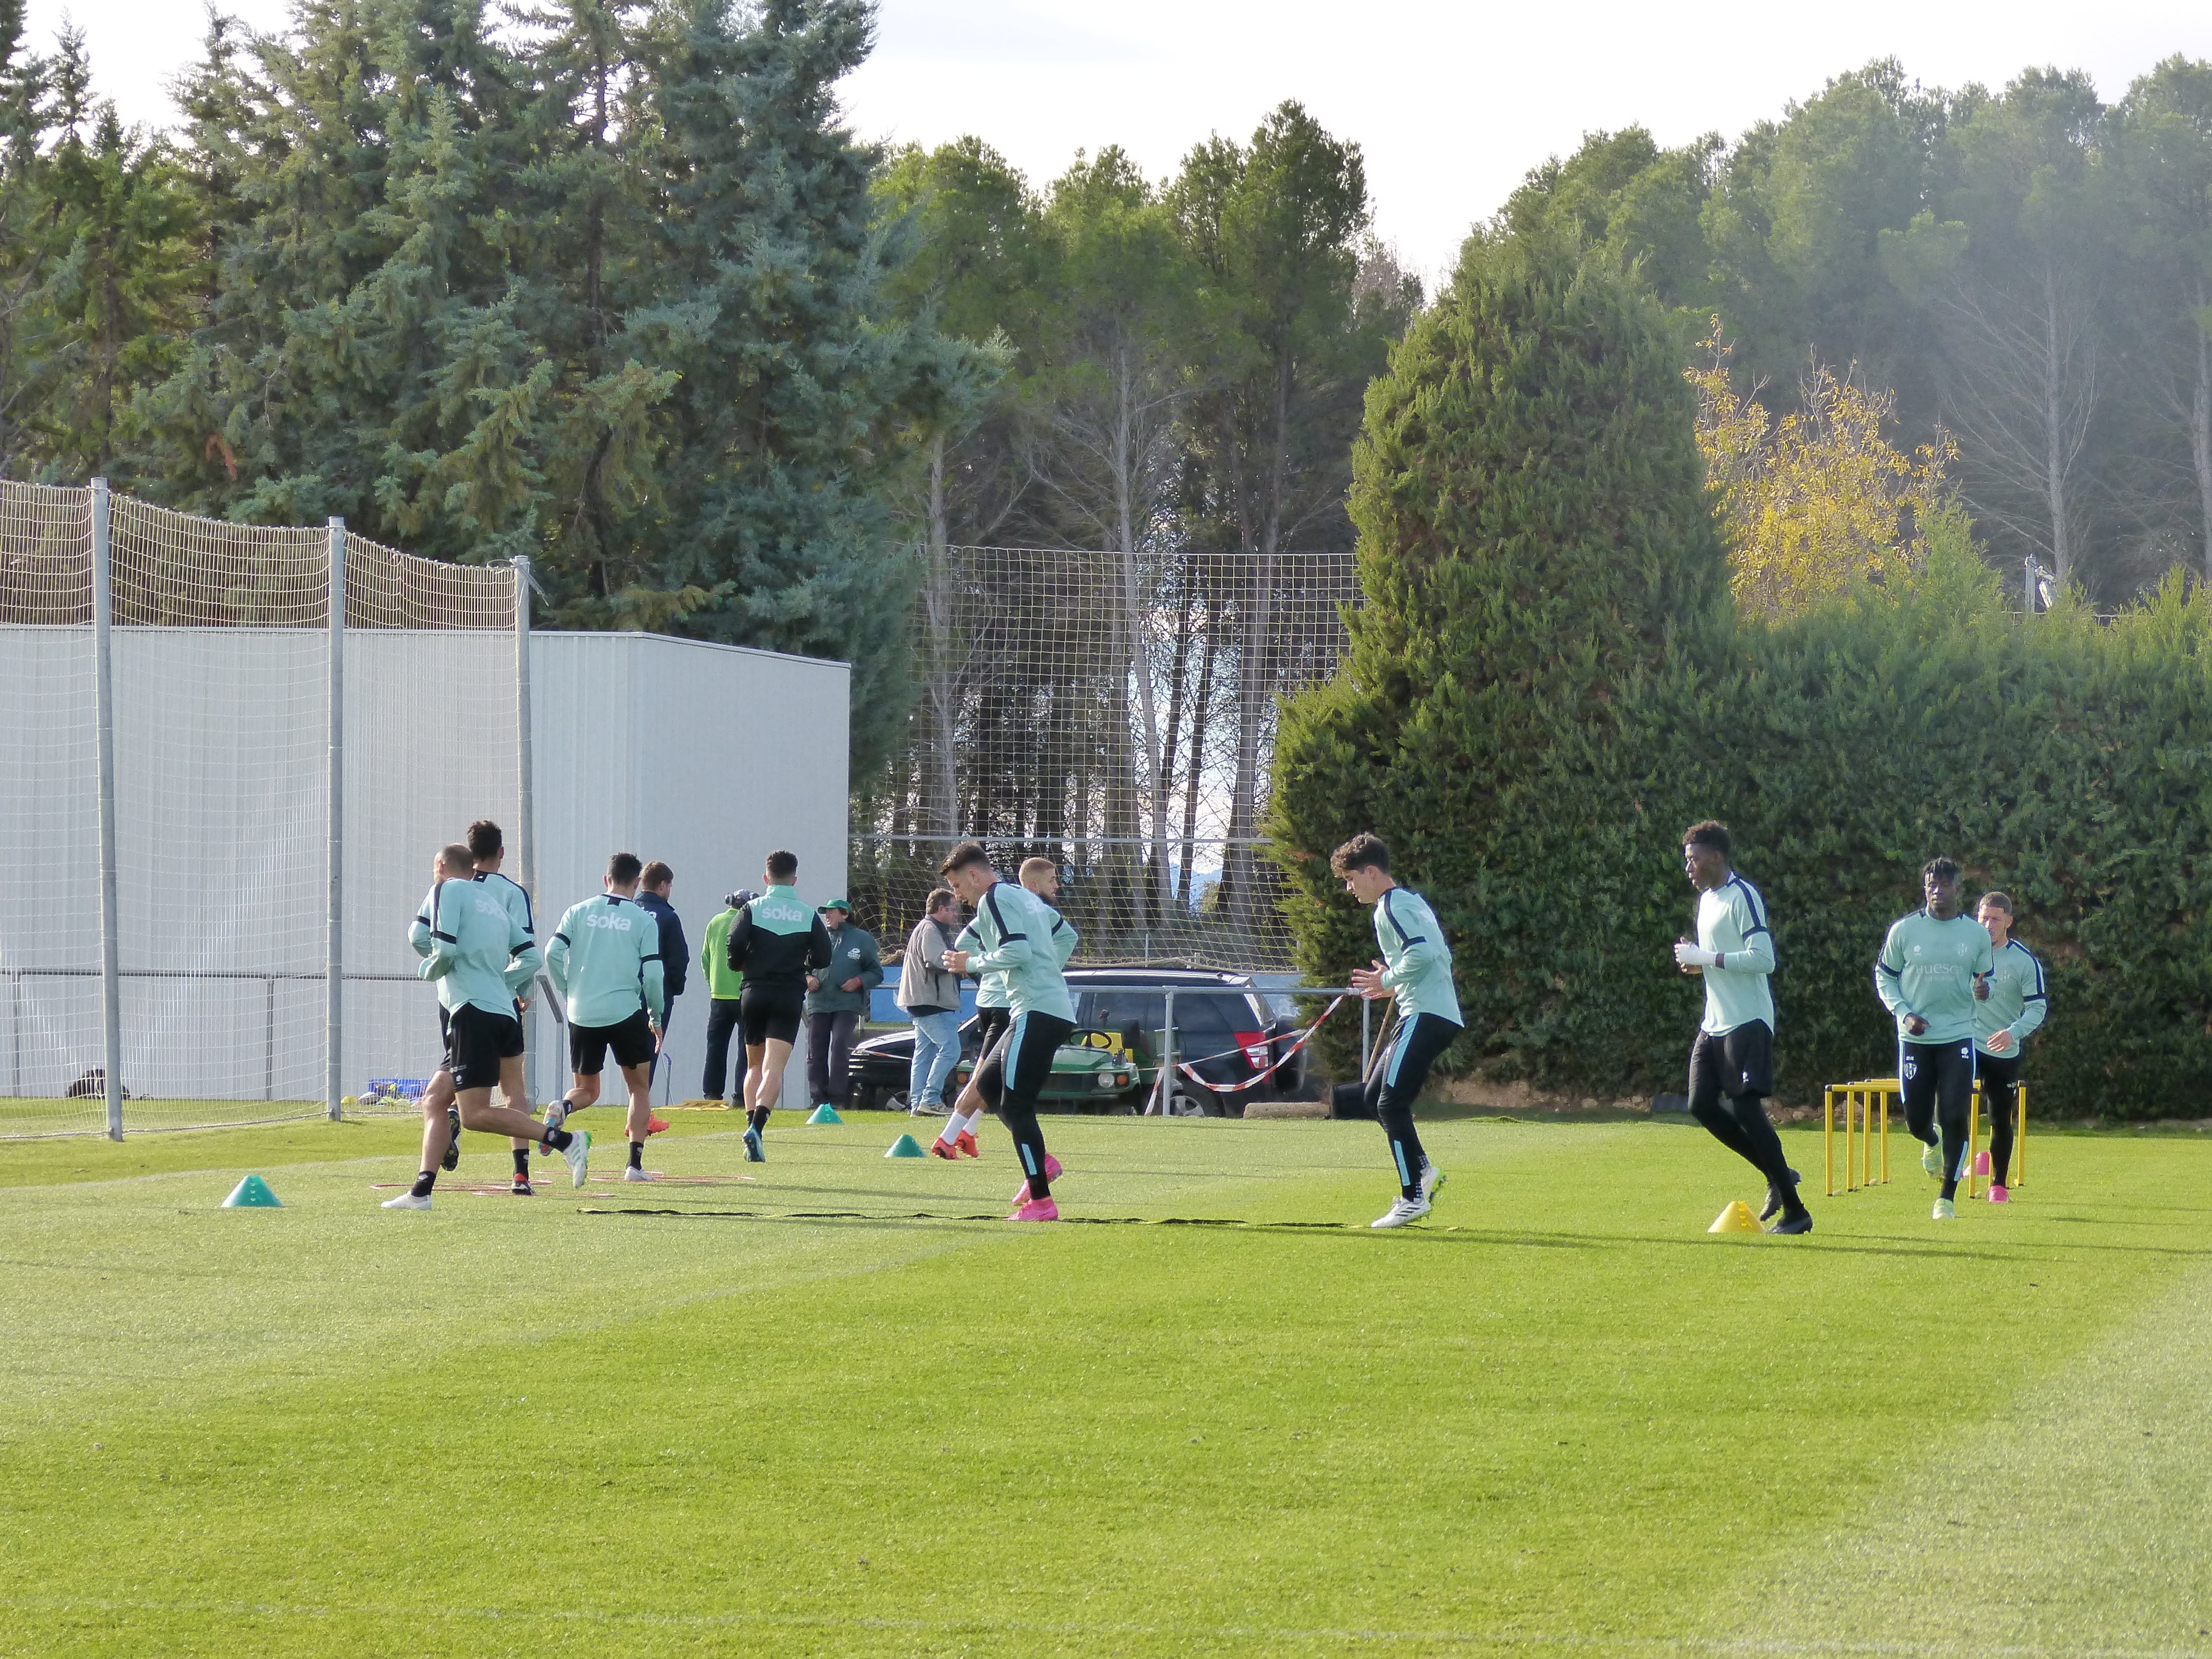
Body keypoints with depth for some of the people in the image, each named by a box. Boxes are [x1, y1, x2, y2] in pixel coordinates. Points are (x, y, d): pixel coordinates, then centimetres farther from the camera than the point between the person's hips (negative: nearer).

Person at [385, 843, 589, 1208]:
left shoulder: (446, 890, 1)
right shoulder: (494, 902, 23)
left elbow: (446, 949, -13)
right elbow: (531, 957, 18)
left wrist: (428, 969, 7)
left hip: (473, 1012, -9)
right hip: (503, 1012, 9)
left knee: (475, 1114, -15)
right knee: (434, 1101, 14)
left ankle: (562, 1139, -23)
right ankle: (421, 1192, 8)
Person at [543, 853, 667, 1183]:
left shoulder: (579, 912, 4)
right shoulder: (644, 920, -1)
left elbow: (553, 953, -4)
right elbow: (652, 974, -5)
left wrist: (568, 991, 11)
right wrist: (657, 1017, 9)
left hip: (582, 1015, 2)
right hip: (625, 1012, -2)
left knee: (587, 1090, 17)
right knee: (639, 1088, 14)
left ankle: (561, 1110, -18)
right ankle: (635, 1164, 4)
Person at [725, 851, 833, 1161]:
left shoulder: (752, 909, 0)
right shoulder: (808, 915, 3)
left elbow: (734, 947, -13)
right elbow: (822, 958, 1)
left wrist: (739, 965, 9)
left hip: (754, 993, 1)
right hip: (790, 996, -1)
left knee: (754, 1064, 17)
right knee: (774, 1068, -9)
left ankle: (751, 1120, 7)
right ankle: (756, 1127, -28)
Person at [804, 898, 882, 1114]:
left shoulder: (863, 940, 9)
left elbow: (876, 973, 10)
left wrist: (859, 981, -8)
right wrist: (807, 978, 1)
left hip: (847, 1005, -3)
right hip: (818, 1005, 3)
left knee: (839, 1048, -16)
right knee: (815, 1053, -1)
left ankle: (837, 1097, -13)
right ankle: (819, 1099, 5)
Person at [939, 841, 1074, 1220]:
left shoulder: (993, 900, -8)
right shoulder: (1023, 895, 21)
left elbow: (1017, 952, -20)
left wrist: (970, 963, -8)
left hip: (1037, 1012, -11)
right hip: (1058, 1008, 11)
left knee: (1014, 1105, -11)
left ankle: (1041, 1202, -15)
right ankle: (1041, 1162, 9)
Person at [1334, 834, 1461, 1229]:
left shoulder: (1392, 907, -11)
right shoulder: (1410, 901, 21)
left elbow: (1422, 952, -26)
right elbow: (1440, 955, 26)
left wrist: (1388, 981, -11)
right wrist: (1393, 985, 17)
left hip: (1425, 1016, -11)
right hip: (1436, 1014, 11)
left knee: (1391, 1104, -12)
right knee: (1376, 1096, 14)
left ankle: (1413, 1198, -14)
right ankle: (1423, 1171, 9)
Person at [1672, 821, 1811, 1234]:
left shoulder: (1743, 897, -14)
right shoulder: (1707, 899, 16)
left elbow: (1763, 959, -23)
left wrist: (1704, 958, -19)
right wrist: (1696, 961, 6)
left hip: (1747, 1022, -10)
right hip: (1715, 1024, 10)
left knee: (1746, 1108, -11)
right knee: (1701, 1104, 4)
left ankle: (1795, 1211, -5)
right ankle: (1776, 1174, 16)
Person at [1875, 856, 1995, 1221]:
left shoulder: (1977, 934, 2)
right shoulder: (1904, 930, -1)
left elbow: (1987, 978, 13)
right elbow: (1884, 977, 7)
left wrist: (1984, 990, -13)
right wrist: (1904, 1014, -8)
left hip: (1958, 1036, 0)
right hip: (1915, 1037, 0)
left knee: (1955, 1118, -10)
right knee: (1916, 1119, 5)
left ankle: (1947, 1198, 1)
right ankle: (1932, 1143, 44)